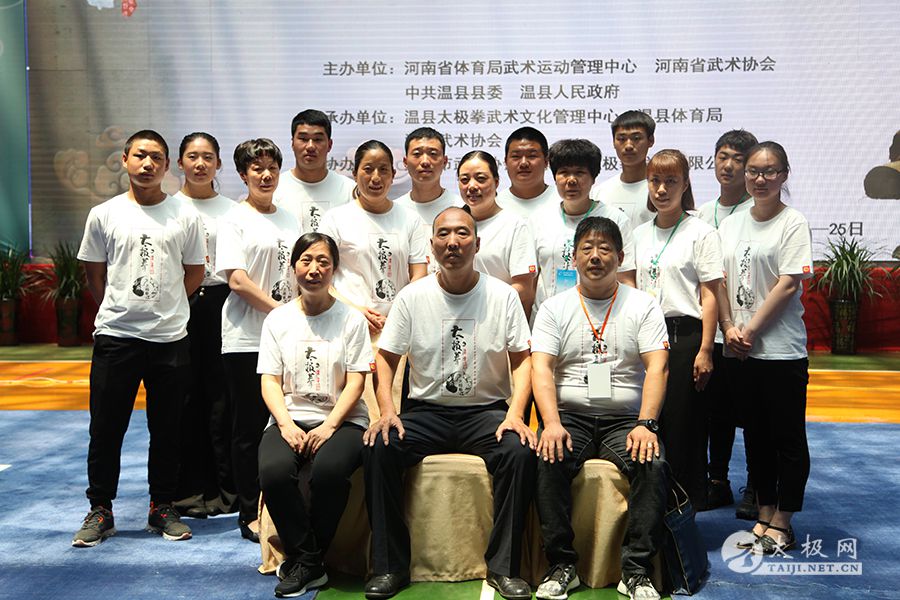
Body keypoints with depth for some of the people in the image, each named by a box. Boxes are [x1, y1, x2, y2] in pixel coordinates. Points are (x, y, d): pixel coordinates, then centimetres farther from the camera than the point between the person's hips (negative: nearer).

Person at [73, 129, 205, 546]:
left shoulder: (185, 216, 3)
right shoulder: (103, 215, 3)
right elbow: (95, 275, 10)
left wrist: (163, 308, 9)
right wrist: (121, 309, 10)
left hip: (170, 339, 0)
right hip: (115, 338, 0)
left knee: (167, 429, 8)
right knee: (106, 429, 5)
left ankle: (162, 507, 23)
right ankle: (100, 511, 20)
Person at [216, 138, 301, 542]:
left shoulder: (289, 219, 15)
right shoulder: (234, 220, -2)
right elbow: (237, 280, -12)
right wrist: (279, 309, -16)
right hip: (247, 339, -5)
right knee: (250, 429, 2)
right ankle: (250, 514, 12)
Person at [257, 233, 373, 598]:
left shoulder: (351, 319, 5)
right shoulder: (278, 319, 11)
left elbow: (355, 382, -1)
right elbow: (270, 381, 6)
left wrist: (329, 426, -16)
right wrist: (287, 424, -13)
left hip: (341, 421, -2)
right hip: (289, 420, 2)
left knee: (330, 469, -34)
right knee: (274, 470, -31)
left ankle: (306, 563, -10)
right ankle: (307, 562, -10)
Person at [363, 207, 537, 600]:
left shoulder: (503, 295, 0)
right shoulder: (412, 297, 1)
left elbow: (522, 360, 0)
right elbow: (385, 358, 4)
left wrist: (515, 414, -15)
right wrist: (387, 411, -12)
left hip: (486, 410, -1)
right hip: (426, 410, 1)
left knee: (520, 453, -30)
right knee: (380, 449, -26)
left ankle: (504, 567, -13)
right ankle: (390, 566, -11)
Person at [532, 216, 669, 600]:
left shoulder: (642, 305, 7)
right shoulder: (554, 308, 8)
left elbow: (657, 367, -3)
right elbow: (541, 368, -3)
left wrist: (645, 424, -19)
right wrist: (552, 423, -20)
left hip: (626, 418, 0)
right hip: (570, 416, 0)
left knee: (654, 465, -28)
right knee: (547, 461, -29)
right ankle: (562, 565, -15)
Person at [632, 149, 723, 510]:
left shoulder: (701, 233, -3)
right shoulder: (640, 234, 13)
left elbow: (710, 296, -7)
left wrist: (705, 350, -13)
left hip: (685, 335, -5)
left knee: (683, 422, -1)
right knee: (651, 419, 7)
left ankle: (689, 504, 12)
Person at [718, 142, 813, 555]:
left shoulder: (793, 224, -5)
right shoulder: (731, 224, 11)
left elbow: (788, 285, -13)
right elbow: (720, 282, 8)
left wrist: (750, 330, -14)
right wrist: (728, 328, -5)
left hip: (781, 349, -5)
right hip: (740, 350, 6)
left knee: (787, 438, 3)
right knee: (756, 436, 13)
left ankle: (781, 524, 14)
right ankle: (764, 518, 24)